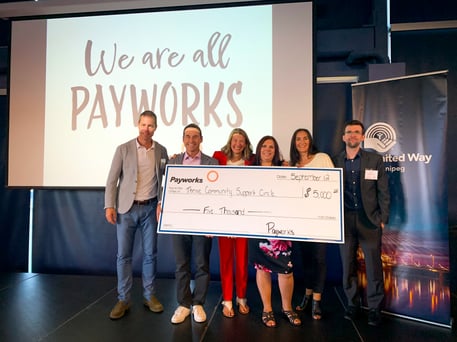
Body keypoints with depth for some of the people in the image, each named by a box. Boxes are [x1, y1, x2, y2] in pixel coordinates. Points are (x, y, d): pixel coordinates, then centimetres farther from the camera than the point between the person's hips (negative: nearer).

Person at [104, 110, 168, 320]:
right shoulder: (123, 149, -2)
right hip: (126, 208, -1)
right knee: (123, 255, 5)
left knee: (150, 254, 8)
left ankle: (149, 296, 23)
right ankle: (123, 299, 19)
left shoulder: (161, 151, 4)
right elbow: (112, 179, -3)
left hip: (150, 208, 2)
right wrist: (109, 206, -10)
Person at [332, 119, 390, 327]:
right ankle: (352, 304, 25)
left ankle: (374, 308, 22)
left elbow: (383, 192, 3)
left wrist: (383, 219, -1)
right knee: (348, 266, 9)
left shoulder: (375, 160, 4)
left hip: (369, 221, -1)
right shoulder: (335, 162, 5)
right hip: (344, 221, 1)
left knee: (373, 267, 5)